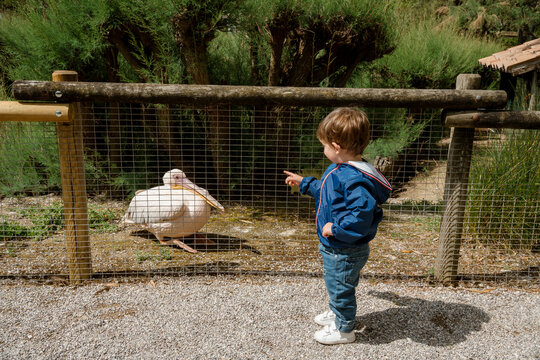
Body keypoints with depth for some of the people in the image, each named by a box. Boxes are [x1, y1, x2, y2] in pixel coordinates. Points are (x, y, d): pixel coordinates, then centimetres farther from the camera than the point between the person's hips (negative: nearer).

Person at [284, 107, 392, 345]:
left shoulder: (355, 179, -33)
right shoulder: (339, 169, 2)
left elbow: (362, 214, -40)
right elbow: (324, 191, 22)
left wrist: (336, 228, -32)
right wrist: (304, 183, 28)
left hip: (345, 252, -10)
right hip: (334, 246, 10)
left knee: (341, 287, 10)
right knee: (335, 283, 29)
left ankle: (344, 329, 32)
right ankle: (337, 313, 53)